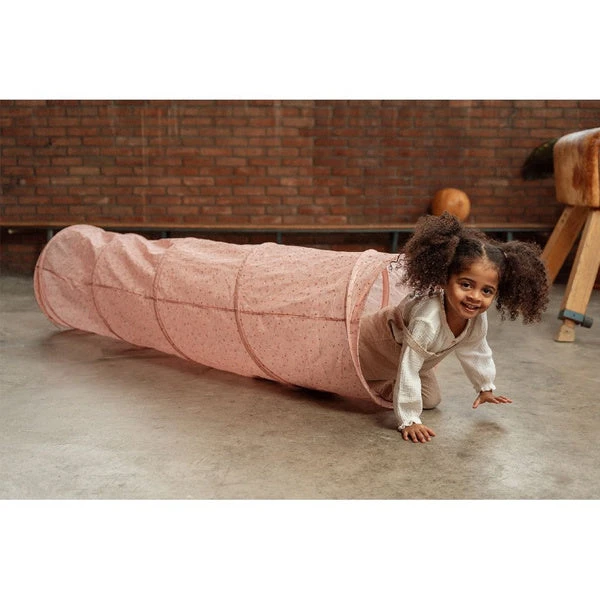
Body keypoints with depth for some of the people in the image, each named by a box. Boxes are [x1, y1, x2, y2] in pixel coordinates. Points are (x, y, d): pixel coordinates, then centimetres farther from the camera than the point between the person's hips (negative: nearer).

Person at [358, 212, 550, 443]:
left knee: (431, 401, 15)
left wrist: (485, 388, 13)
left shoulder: (478, 321, -22)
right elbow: (408, 370, -42)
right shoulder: (427, 321, -47)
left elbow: (476, 352, 1)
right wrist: (409, 420, -37)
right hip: (374, 344, -7)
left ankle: (386, 390, 34)